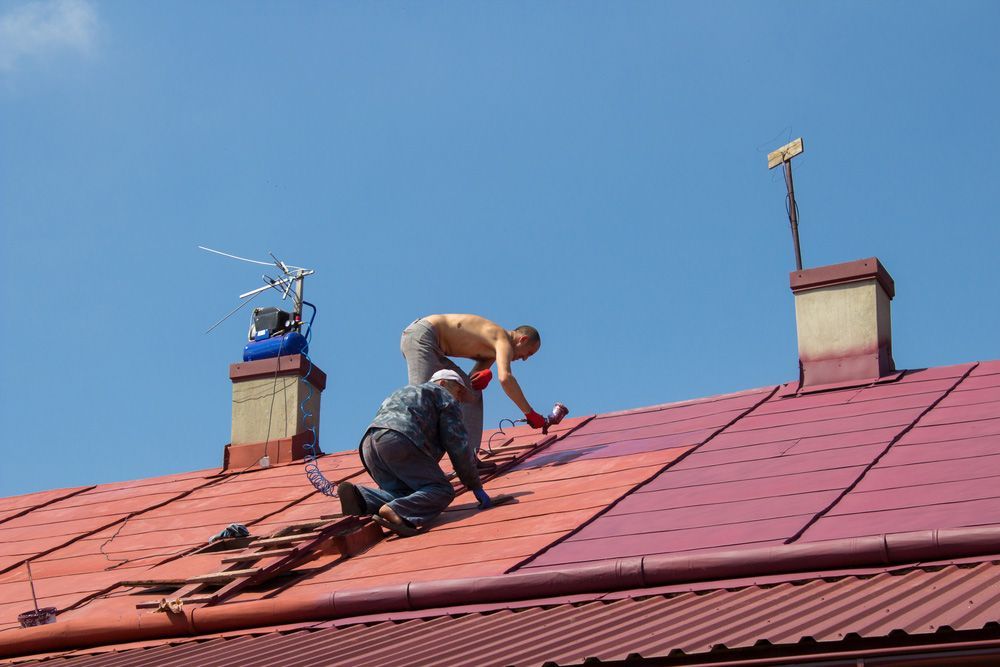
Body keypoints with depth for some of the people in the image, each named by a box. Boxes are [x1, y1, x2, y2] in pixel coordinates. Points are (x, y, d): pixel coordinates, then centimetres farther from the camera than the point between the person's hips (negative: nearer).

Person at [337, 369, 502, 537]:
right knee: (442, 491, -7)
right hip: (399, 441, -8)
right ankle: (396, 511, -34)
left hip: (368, 443, 8)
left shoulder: (402, 393, 44)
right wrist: (476, 487, 15)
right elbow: (458, 445, 12)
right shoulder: (445, 397, 21)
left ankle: (359, 496, -15)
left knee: (406, 495, 10)